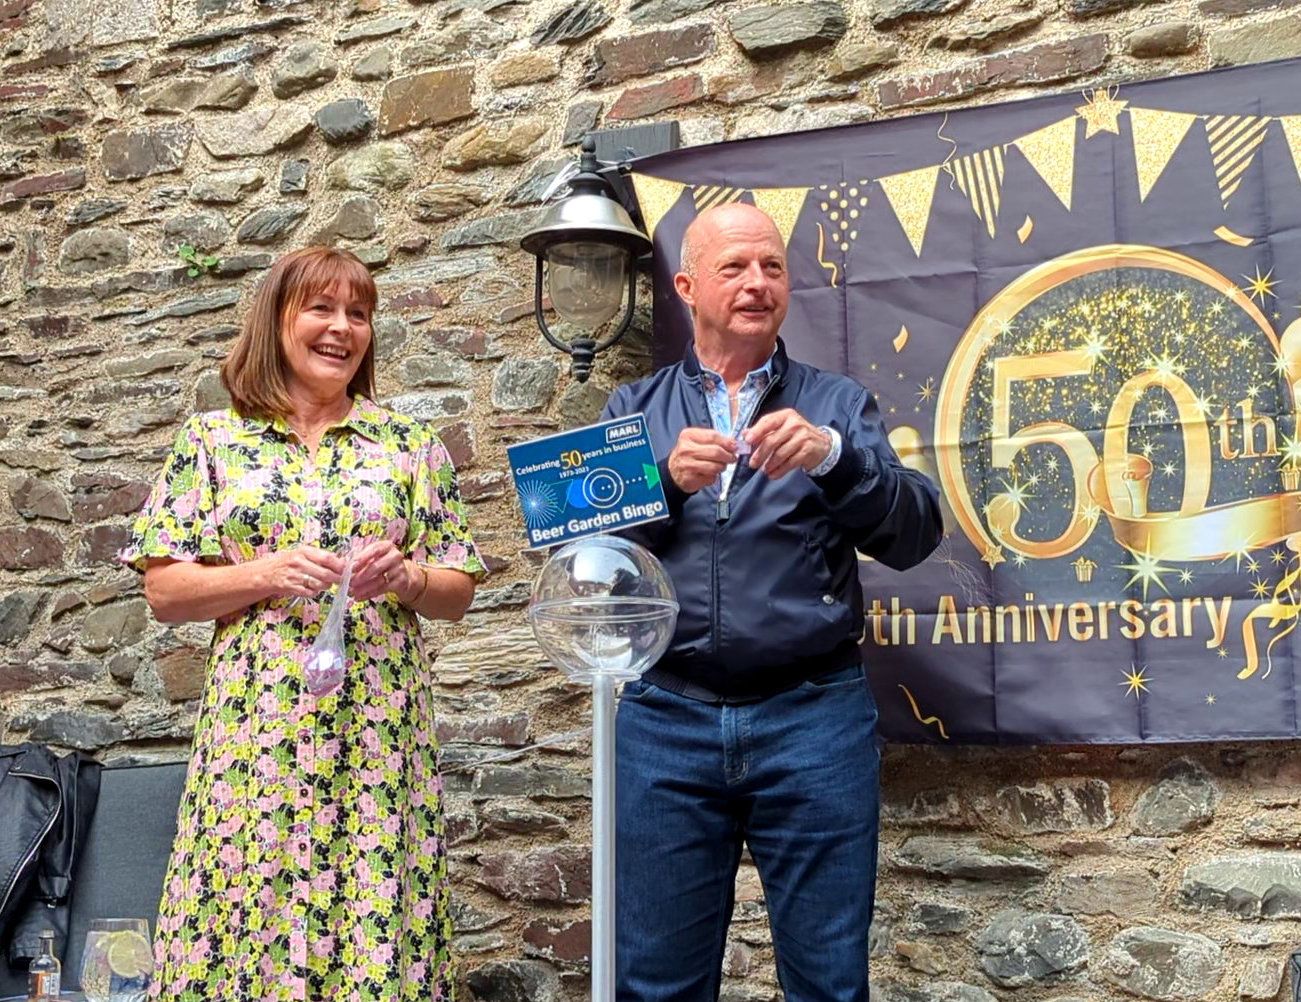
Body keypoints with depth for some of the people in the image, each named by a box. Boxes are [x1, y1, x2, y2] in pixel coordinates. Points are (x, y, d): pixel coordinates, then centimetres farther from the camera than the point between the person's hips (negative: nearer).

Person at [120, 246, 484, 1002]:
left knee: (376, 935, -1)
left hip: (379, 734, 1)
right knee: (249, 922, 0)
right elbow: (164, 592, 4)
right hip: (256, 730, 0)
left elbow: (458, 595, 10)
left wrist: (407, 578, -10)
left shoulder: (411, 445, 9)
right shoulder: (212, 440, 8)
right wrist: (263, 576, -11)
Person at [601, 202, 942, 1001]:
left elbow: (914, 537, -1)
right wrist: (665, 479, -14)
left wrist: (832, 456, -17)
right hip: (664, 716, 1)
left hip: (814, 715, 0)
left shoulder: (837, 405, 10)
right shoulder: (633, 411, 12)